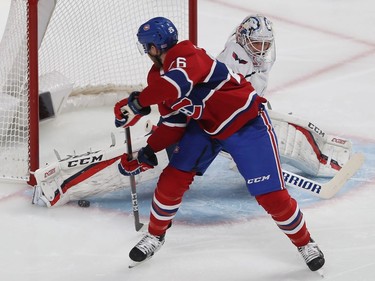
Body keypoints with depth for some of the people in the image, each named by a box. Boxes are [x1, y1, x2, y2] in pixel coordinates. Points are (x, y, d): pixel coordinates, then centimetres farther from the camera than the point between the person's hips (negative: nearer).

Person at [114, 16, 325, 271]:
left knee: (271, 195, -8)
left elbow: (178, 81, -51)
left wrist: (137, 103, -40)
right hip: (205, 126, 8)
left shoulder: (185, 56, -28)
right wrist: (147, 154, -6)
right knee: (173, 179, -2)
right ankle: (155, 236, 21)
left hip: (247, 123, -8)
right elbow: (173, 124, 6)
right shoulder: (159, 76, 1)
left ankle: (305, 243, 16)